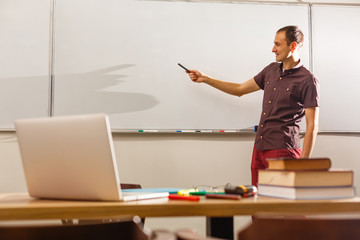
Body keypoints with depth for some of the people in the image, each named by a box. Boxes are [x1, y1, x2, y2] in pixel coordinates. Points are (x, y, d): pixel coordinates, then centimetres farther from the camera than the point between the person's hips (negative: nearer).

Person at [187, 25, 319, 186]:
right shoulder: (271, 69, 14)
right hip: (259, 148, 7)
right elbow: (240, 89, 24)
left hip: (282, 151, -7)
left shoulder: (308, 81, -8)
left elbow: (312, 126, -10)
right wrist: (204, 79, 22)